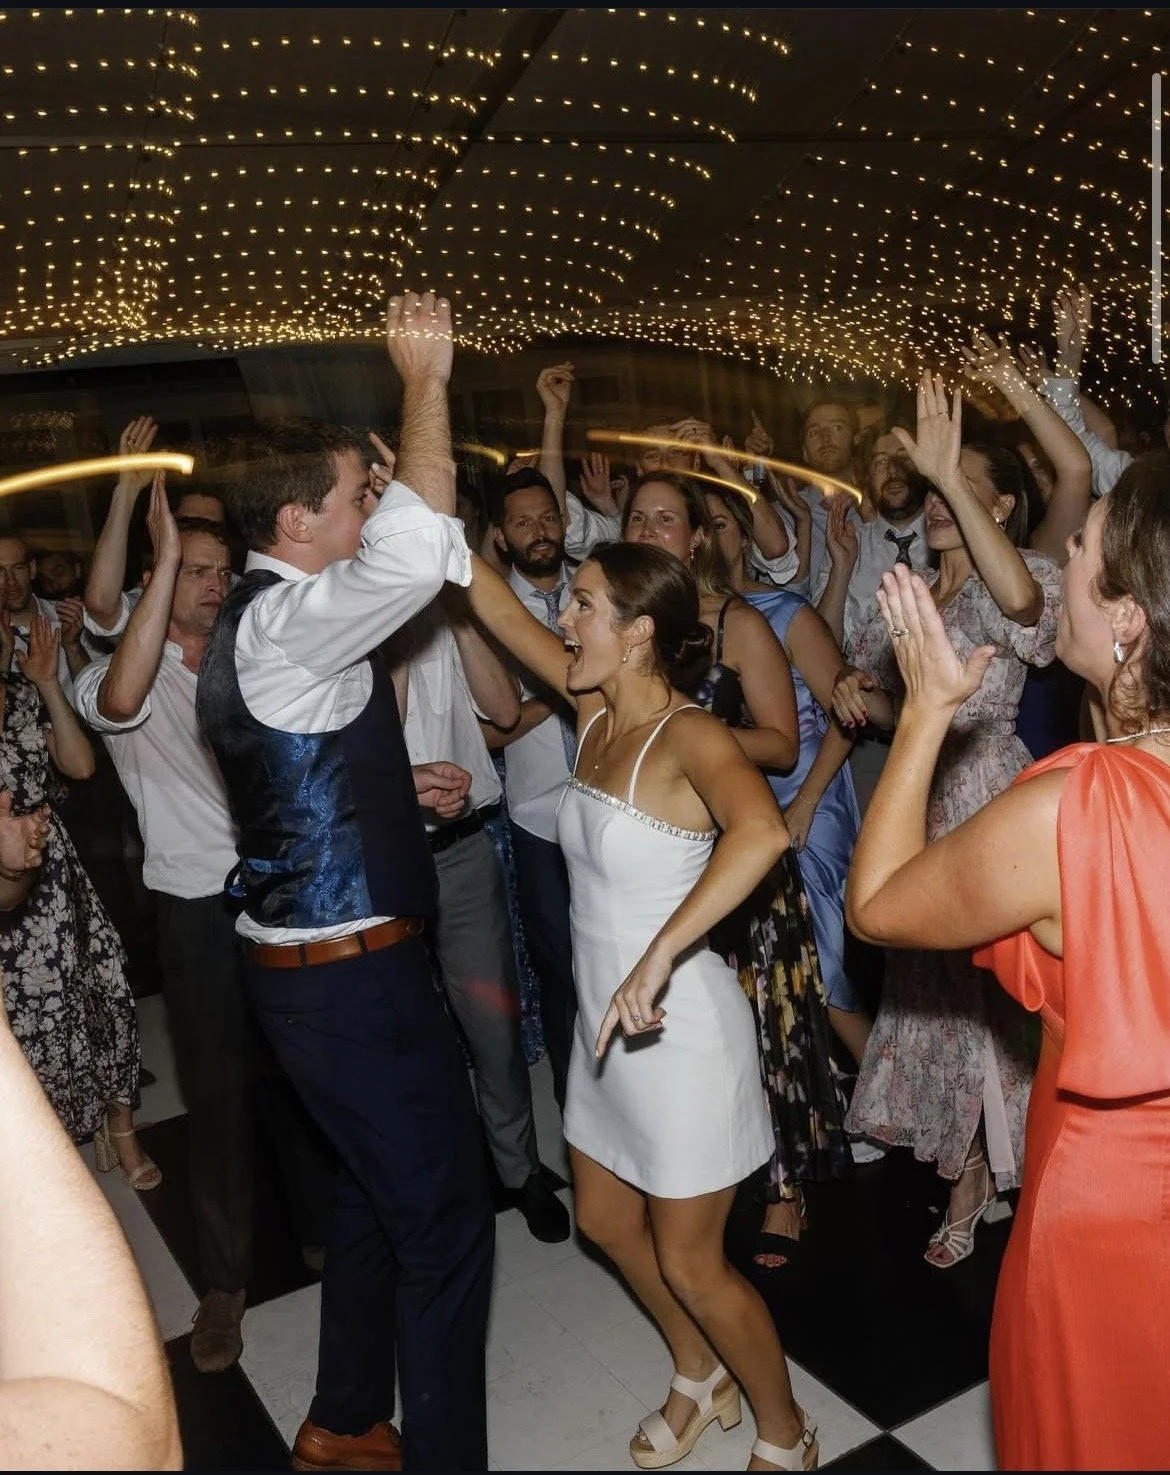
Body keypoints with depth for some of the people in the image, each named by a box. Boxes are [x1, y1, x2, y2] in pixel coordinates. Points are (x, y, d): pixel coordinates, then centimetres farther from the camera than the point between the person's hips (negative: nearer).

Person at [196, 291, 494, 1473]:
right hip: (350, 975, -10)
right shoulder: (286, 619, -19)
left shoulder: (244, 627, 13)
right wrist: (424, 379, -22)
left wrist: (399, 786, 14)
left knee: (375, 1190, 24)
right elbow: (420, 546, -35)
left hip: (304, 962, 10)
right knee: (444, 1212, 2)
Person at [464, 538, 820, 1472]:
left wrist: (656, 957, -46)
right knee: (606, 1224, 23)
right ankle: (701, 1379, 48)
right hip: (606, 1025, 8)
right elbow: (501, 609, 6)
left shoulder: (691, 735, -22)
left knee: (690, 1264, 9)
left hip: (680, 1031, -8)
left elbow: (761, 831, -43)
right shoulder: (599, 712, 0)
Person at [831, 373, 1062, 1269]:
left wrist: (951, 476, -41)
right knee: (930, 983, 15)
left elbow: (1022, 599, -36)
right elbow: (885, 703, 19)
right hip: (916, 808, 6)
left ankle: (976, 1178, 26)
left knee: (980, 986, 4)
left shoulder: (1020, 577, -9)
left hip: (987, 806, -6)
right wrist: (858, 696, -6)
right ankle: (963, 1163, 36)